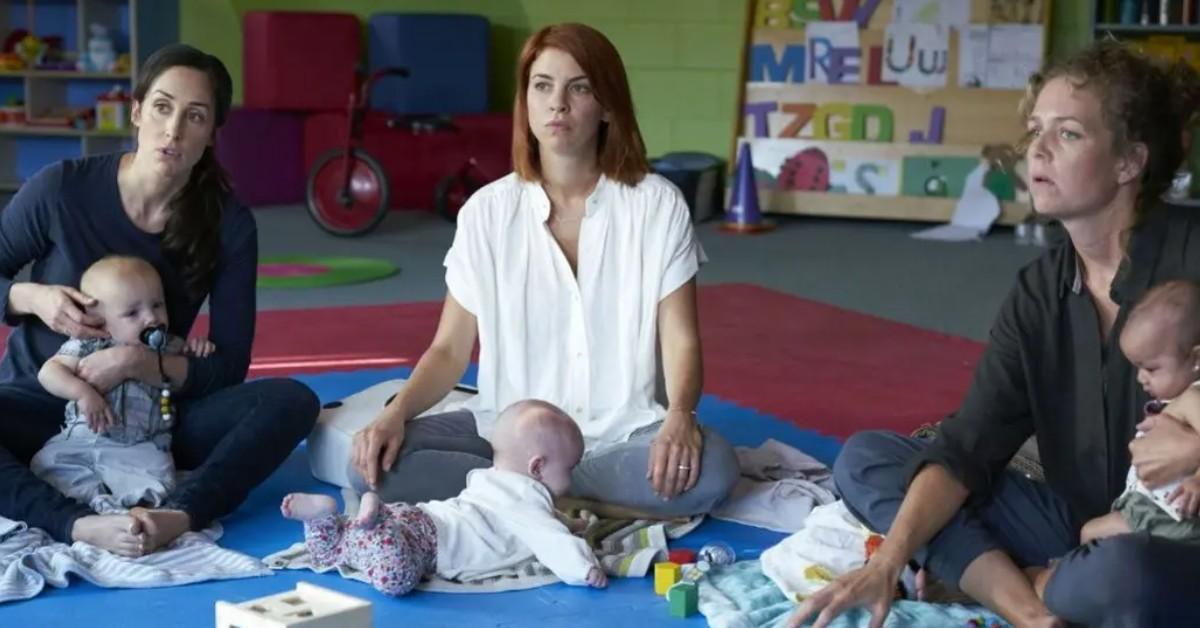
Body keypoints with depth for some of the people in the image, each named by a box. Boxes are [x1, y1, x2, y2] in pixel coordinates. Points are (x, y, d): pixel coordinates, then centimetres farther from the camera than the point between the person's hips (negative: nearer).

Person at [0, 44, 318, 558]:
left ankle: (178, 516, -47)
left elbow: (229, 367, -9)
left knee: (292, 401, -26)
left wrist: (139, 362, -25)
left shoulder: (229, 226, -9)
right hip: (42, 407, -1)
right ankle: (80, 526, -49)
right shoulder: (62, 188, -12)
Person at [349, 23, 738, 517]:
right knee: (378, 465, -23)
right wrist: (396, 412, -17)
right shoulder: (488, 212, 0)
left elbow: (680, 339, -4)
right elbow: (449, 350, 2)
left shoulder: (657, 205, -3)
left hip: (620, 433, -1)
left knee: (710, 470, -32)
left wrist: (680, 414, -25)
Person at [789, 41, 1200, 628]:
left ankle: (998, 580, -8)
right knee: (864, 458, -1)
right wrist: (888, 561, -20)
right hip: (1079, 524, 7)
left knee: (1118, 576, -42)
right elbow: (966, 446, -7)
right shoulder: (1038, 292, 1)